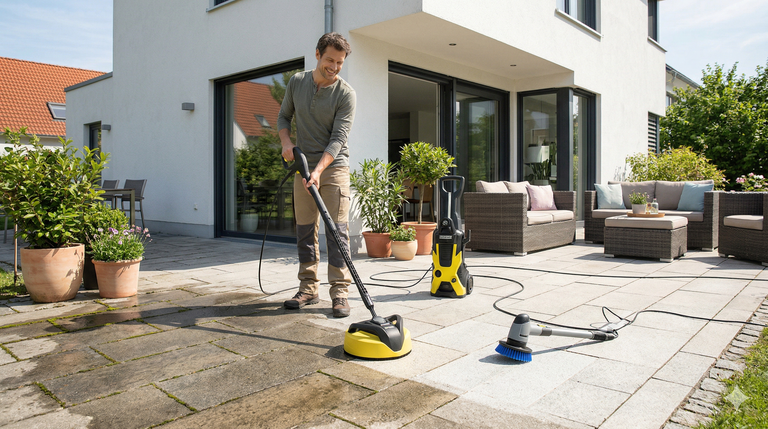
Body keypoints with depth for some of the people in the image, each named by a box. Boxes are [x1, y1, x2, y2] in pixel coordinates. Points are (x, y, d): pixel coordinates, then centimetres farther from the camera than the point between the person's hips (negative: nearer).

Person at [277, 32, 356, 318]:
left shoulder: (345, 94, -9)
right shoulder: (297, 82, 5)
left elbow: (338, 138, -16)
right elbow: (284, 116, 16)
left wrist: (318, 170, -27)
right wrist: (286, 142, -4)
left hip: (334, 166, -4)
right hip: (304, 166, 4)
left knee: (337, 230, -7)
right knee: (305, 230, 5)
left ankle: (340, 291, -2)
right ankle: (309, 289, 14)